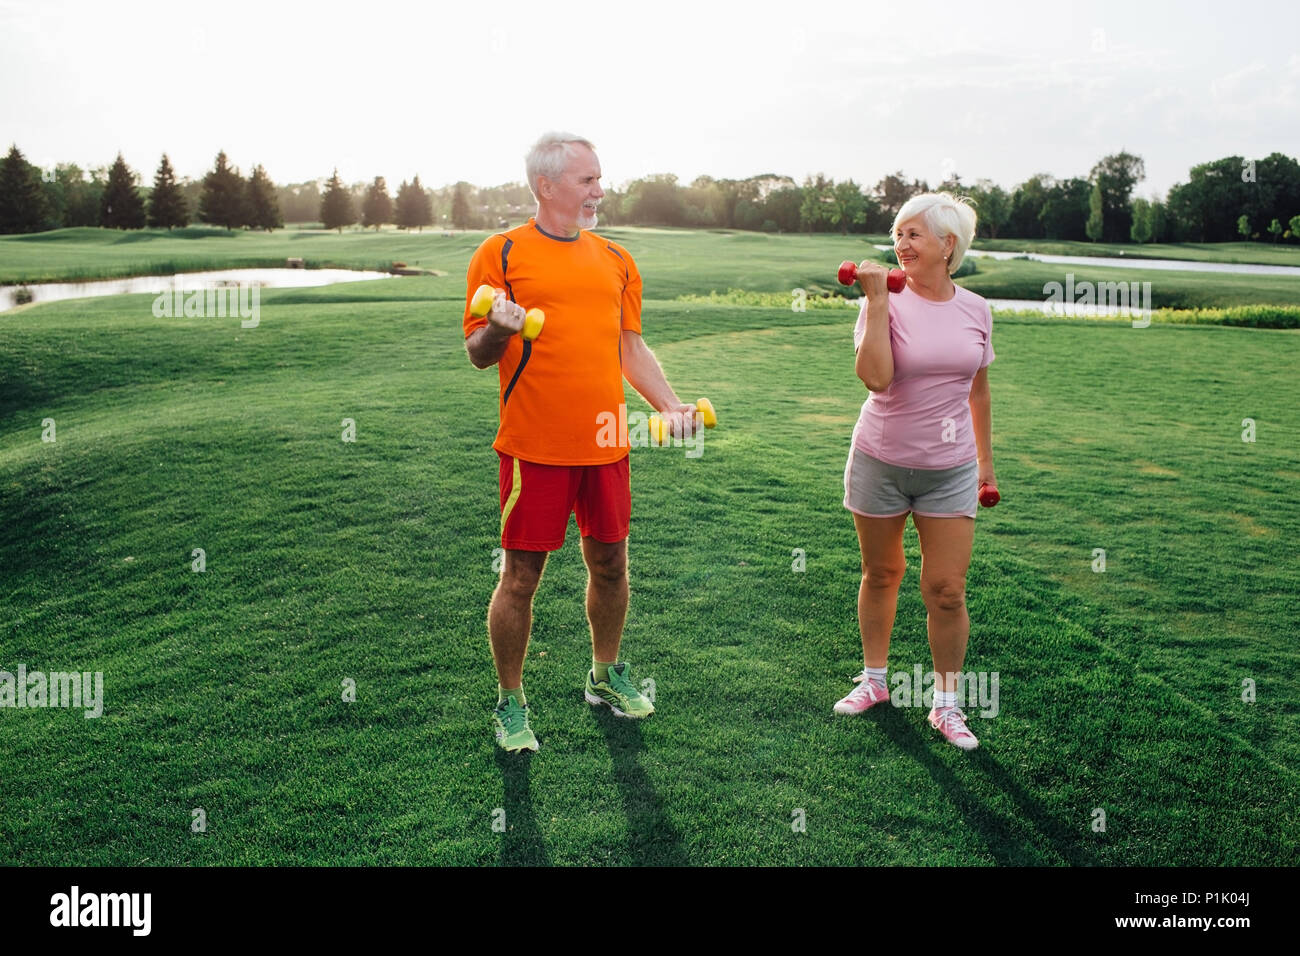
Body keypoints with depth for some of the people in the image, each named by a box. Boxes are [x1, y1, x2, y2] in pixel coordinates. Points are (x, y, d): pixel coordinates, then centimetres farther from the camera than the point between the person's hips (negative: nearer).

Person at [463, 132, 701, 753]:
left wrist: (670, 405, 3)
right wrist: (499, 328, -24)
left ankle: (606, 676, 36)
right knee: (521, 578, 2)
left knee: (610, 566, 14)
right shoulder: (502, 253, -1)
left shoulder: (615, 260, 14)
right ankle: (510, 703, 20)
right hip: (535, 446, -5)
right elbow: (478, 354, -1)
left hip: (606, 444, 5)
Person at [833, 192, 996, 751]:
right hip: (880, 462, -1)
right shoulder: (887, 302, -7)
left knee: (946, 591, 0)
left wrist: (985, 460, 17)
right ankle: (874, 679, 33)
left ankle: (946, 705, 17)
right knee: (880, 576, 13)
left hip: (950, 470, 1)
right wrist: (877, 297, -23)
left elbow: (977, 391, 14)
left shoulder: (975, 309, 2)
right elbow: (875, 376, -26)